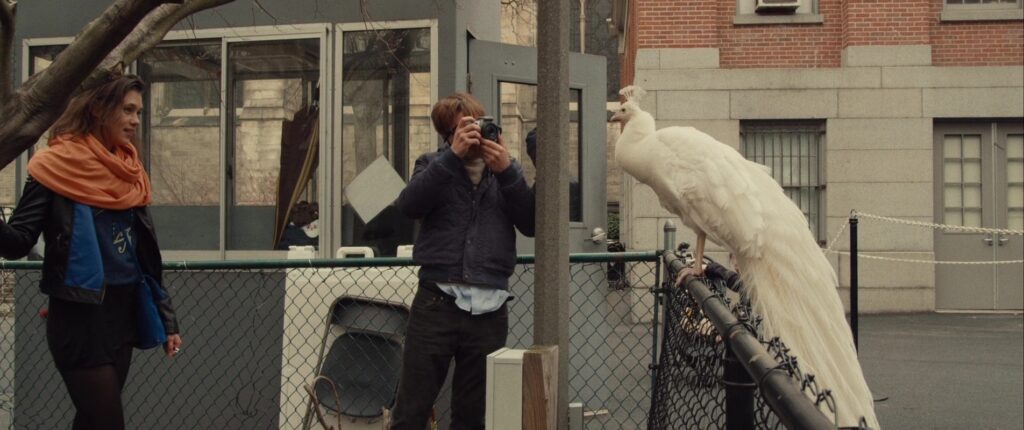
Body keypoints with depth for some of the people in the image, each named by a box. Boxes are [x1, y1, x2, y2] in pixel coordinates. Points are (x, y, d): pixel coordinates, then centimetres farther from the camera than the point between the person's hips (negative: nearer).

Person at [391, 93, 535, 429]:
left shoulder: (507, 170, 14)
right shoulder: (435, 164, 10)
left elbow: (531, 224, 1)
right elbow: (409, 206, -10)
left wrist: (506, 171, -9)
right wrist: (453, 155, -15)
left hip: (489, 309, 2)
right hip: (437, 302, -2)